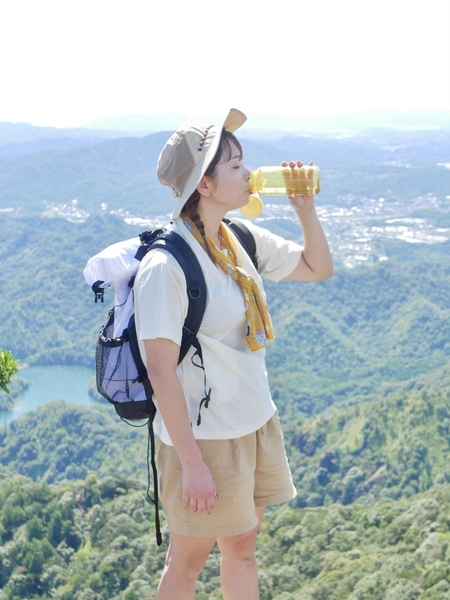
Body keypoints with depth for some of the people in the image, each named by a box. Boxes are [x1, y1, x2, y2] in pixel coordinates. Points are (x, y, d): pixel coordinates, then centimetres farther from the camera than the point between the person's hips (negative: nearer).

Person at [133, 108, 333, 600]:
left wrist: (305, 210, 0)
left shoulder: (244, 240, 2)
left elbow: (317, 268, 16)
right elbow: (161, 370, -21)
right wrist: (192, 464, -20)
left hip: (256, 425, 7)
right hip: (202, 437, -7)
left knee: (242, 549, 18)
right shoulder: (165, 265, -21)